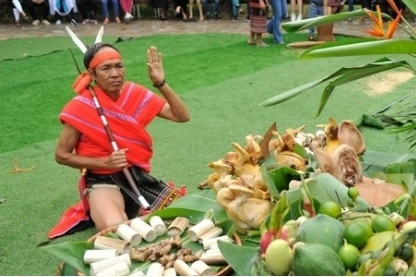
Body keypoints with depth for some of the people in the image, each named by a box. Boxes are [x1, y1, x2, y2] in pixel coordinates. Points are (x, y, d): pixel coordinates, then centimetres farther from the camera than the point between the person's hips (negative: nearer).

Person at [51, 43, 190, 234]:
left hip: (139, 176, 5)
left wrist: (161, 83, -17)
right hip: (103, 181, -5)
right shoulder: (81, 107, -12)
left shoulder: (135, 94, 0)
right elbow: (61, 155, -4)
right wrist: (105, 162, -17)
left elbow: (182, 116, -2)